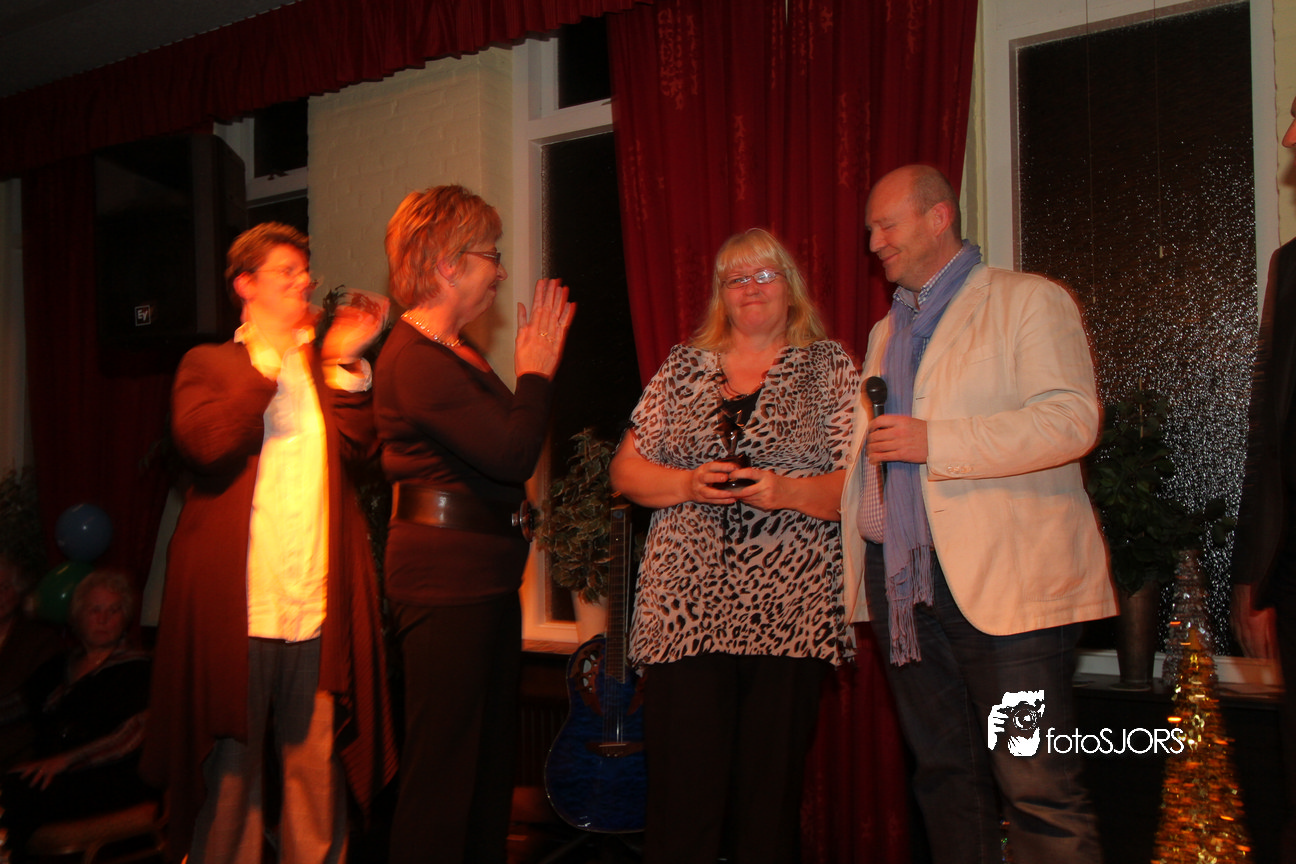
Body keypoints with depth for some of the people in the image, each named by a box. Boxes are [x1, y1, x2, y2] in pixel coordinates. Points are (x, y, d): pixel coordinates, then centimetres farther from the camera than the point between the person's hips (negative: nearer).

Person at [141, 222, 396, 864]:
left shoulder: (326, 367, 19)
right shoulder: (209, 364, 7)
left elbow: (358, 446, 4)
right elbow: (204, 445, -13)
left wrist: (345, 363, -3)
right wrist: (268, 360, -10)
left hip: (320, 609, 3)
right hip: (236, 610, -3)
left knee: (318, 770, 9)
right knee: (231, 770, 6)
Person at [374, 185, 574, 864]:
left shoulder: (454, 348, 14)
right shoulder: (415, 362, -17)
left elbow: (509, 444, 17)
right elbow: (514, 453, -20)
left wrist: (536, 364, 11)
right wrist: (536, 371, -9)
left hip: (484, 575, 10)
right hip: (445, 576, -10)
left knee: (491, 754, 17)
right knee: (443, 762, -1)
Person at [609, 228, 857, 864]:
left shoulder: (830, 368, 9)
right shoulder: (682, 367, 14)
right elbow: (626, 471, 12)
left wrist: (788, 491, -15)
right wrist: (687, 484, -6)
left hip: (790, 611, -1)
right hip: (686, 603, 1)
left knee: (772, 794, 3)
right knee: (683, 789, -2)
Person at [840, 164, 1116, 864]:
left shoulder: (1030, 301, 1)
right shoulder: (885, 333, 23)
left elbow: (1071, 419, -14)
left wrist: (934, 441, -17)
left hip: (1003, 580, -6)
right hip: (899, 581, 7)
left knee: (1037, 791, -7)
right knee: (942, 773, 11)